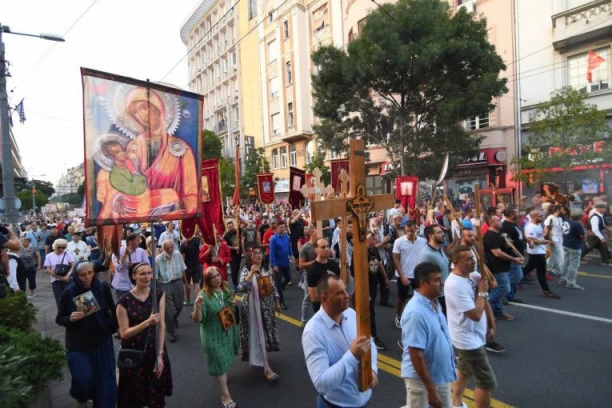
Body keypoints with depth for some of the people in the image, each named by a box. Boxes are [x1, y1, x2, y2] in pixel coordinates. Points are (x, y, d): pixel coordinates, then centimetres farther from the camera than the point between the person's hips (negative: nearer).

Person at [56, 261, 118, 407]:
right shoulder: (68, 293, -12)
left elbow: (112, 310, 1)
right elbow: (59, 319, -3)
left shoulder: (103, 288, -10)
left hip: (102, 341, 1)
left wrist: (114, 327, -1)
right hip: (78, 344, -1)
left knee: (104, 378, 9)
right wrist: (70, 318, -23)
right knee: (84, 378, -3)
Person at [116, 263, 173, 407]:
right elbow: (124, 333, -10)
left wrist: (160, 355, -13)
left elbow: (162, 325, -8)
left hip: (155, 351, 2)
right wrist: (147, 322, -26)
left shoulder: (159, 295, -4)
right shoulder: (124, 302, -11)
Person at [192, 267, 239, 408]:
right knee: (219, 362, 4)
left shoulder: (226, 288, -5)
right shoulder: (204, 295, -24)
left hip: (228, 331, 6)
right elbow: (197, 319, -25)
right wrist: (198, 307, -44)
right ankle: (225, 396, 19)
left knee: (226, 358, 26)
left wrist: (232, 305, -8)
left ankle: (221, 376, 55)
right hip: (213, 335, -6)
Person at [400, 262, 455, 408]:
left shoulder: (435, 303, -2)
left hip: (441, 374, 9)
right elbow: (416, 354, -27)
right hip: (421, 378, -8)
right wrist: (430, 389, -22)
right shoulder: (416, 312, -30)